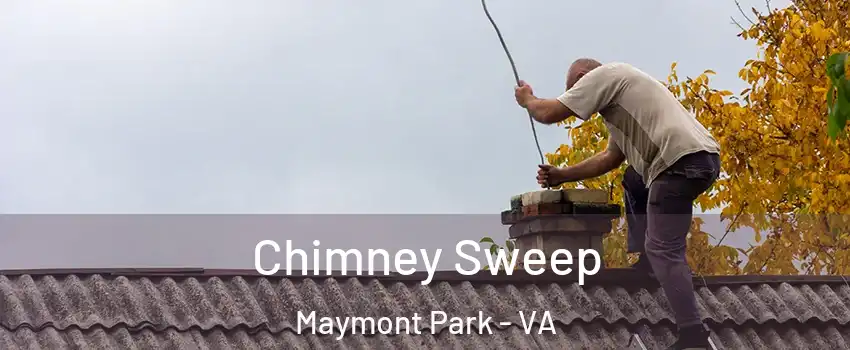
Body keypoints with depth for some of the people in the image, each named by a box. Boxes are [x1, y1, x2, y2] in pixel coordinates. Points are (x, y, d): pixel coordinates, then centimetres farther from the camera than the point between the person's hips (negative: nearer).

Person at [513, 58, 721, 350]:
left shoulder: (602, 75, 3)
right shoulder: (617, 88, 33)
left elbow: (549, 113, -1)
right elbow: (611, 158, 36)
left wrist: (527, 99, 21)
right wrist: (562, 176, 35)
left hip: (684, 159, -10)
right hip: (702, 158, 10)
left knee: (663, 249, -11)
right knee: (634, 182, 34)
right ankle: (645, 266, 26)